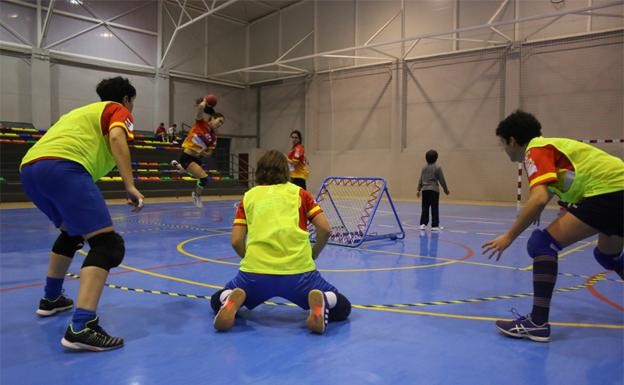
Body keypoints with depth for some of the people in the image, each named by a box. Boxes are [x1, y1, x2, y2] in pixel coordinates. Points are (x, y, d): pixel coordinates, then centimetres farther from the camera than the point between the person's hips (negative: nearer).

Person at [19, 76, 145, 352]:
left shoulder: (83, 111, 37)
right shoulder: (119, 110, 17)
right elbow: (116, 137, -6)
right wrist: (130, 185, -14)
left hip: (29, 167, 9)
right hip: (62, 166, -9)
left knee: (71, 233, 31)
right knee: (108, 245, -12)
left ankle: (51, 299, 43)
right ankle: (81, 328, -26)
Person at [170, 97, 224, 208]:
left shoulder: (213, 136, 3)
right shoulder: (201, 123, -11)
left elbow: (209, 153, 3)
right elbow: (201, 107, -28)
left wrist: (201, 152, -17)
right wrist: (204, 102, -8)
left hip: (197, 159, 7)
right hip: (186, 156, -7)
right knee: (204, 177, -20)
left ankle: (177, 165, 58)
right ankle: (197, 196, 11)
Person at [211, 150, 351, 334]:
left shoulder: (249, 196, 17)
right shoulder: (299, 193, 15)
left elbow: (236, 241, 9)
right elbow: (325, 229, 5)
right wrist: (312, 257, 21)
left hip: (255, 273, 1)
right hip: (299, 272, -1)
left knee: (217, 302, 29)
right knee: (342, 308, 19)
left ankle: (234, 302, -8)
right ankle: (320, 302, -16)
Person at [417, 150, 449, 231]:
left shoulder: (424, 168, 9)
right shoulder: (437, 168, -4)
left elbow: (420, 180, 11)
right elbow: (442, 180, -1)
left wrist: (418, 189, 19)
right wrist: (446, 190, 8)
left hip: (424, 190, 4)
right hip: (434, 190, -4)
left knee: (425, 208, 9)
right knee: (434, 208, 1)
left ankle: (423, 224, 7)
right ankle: (435, 225, 3)